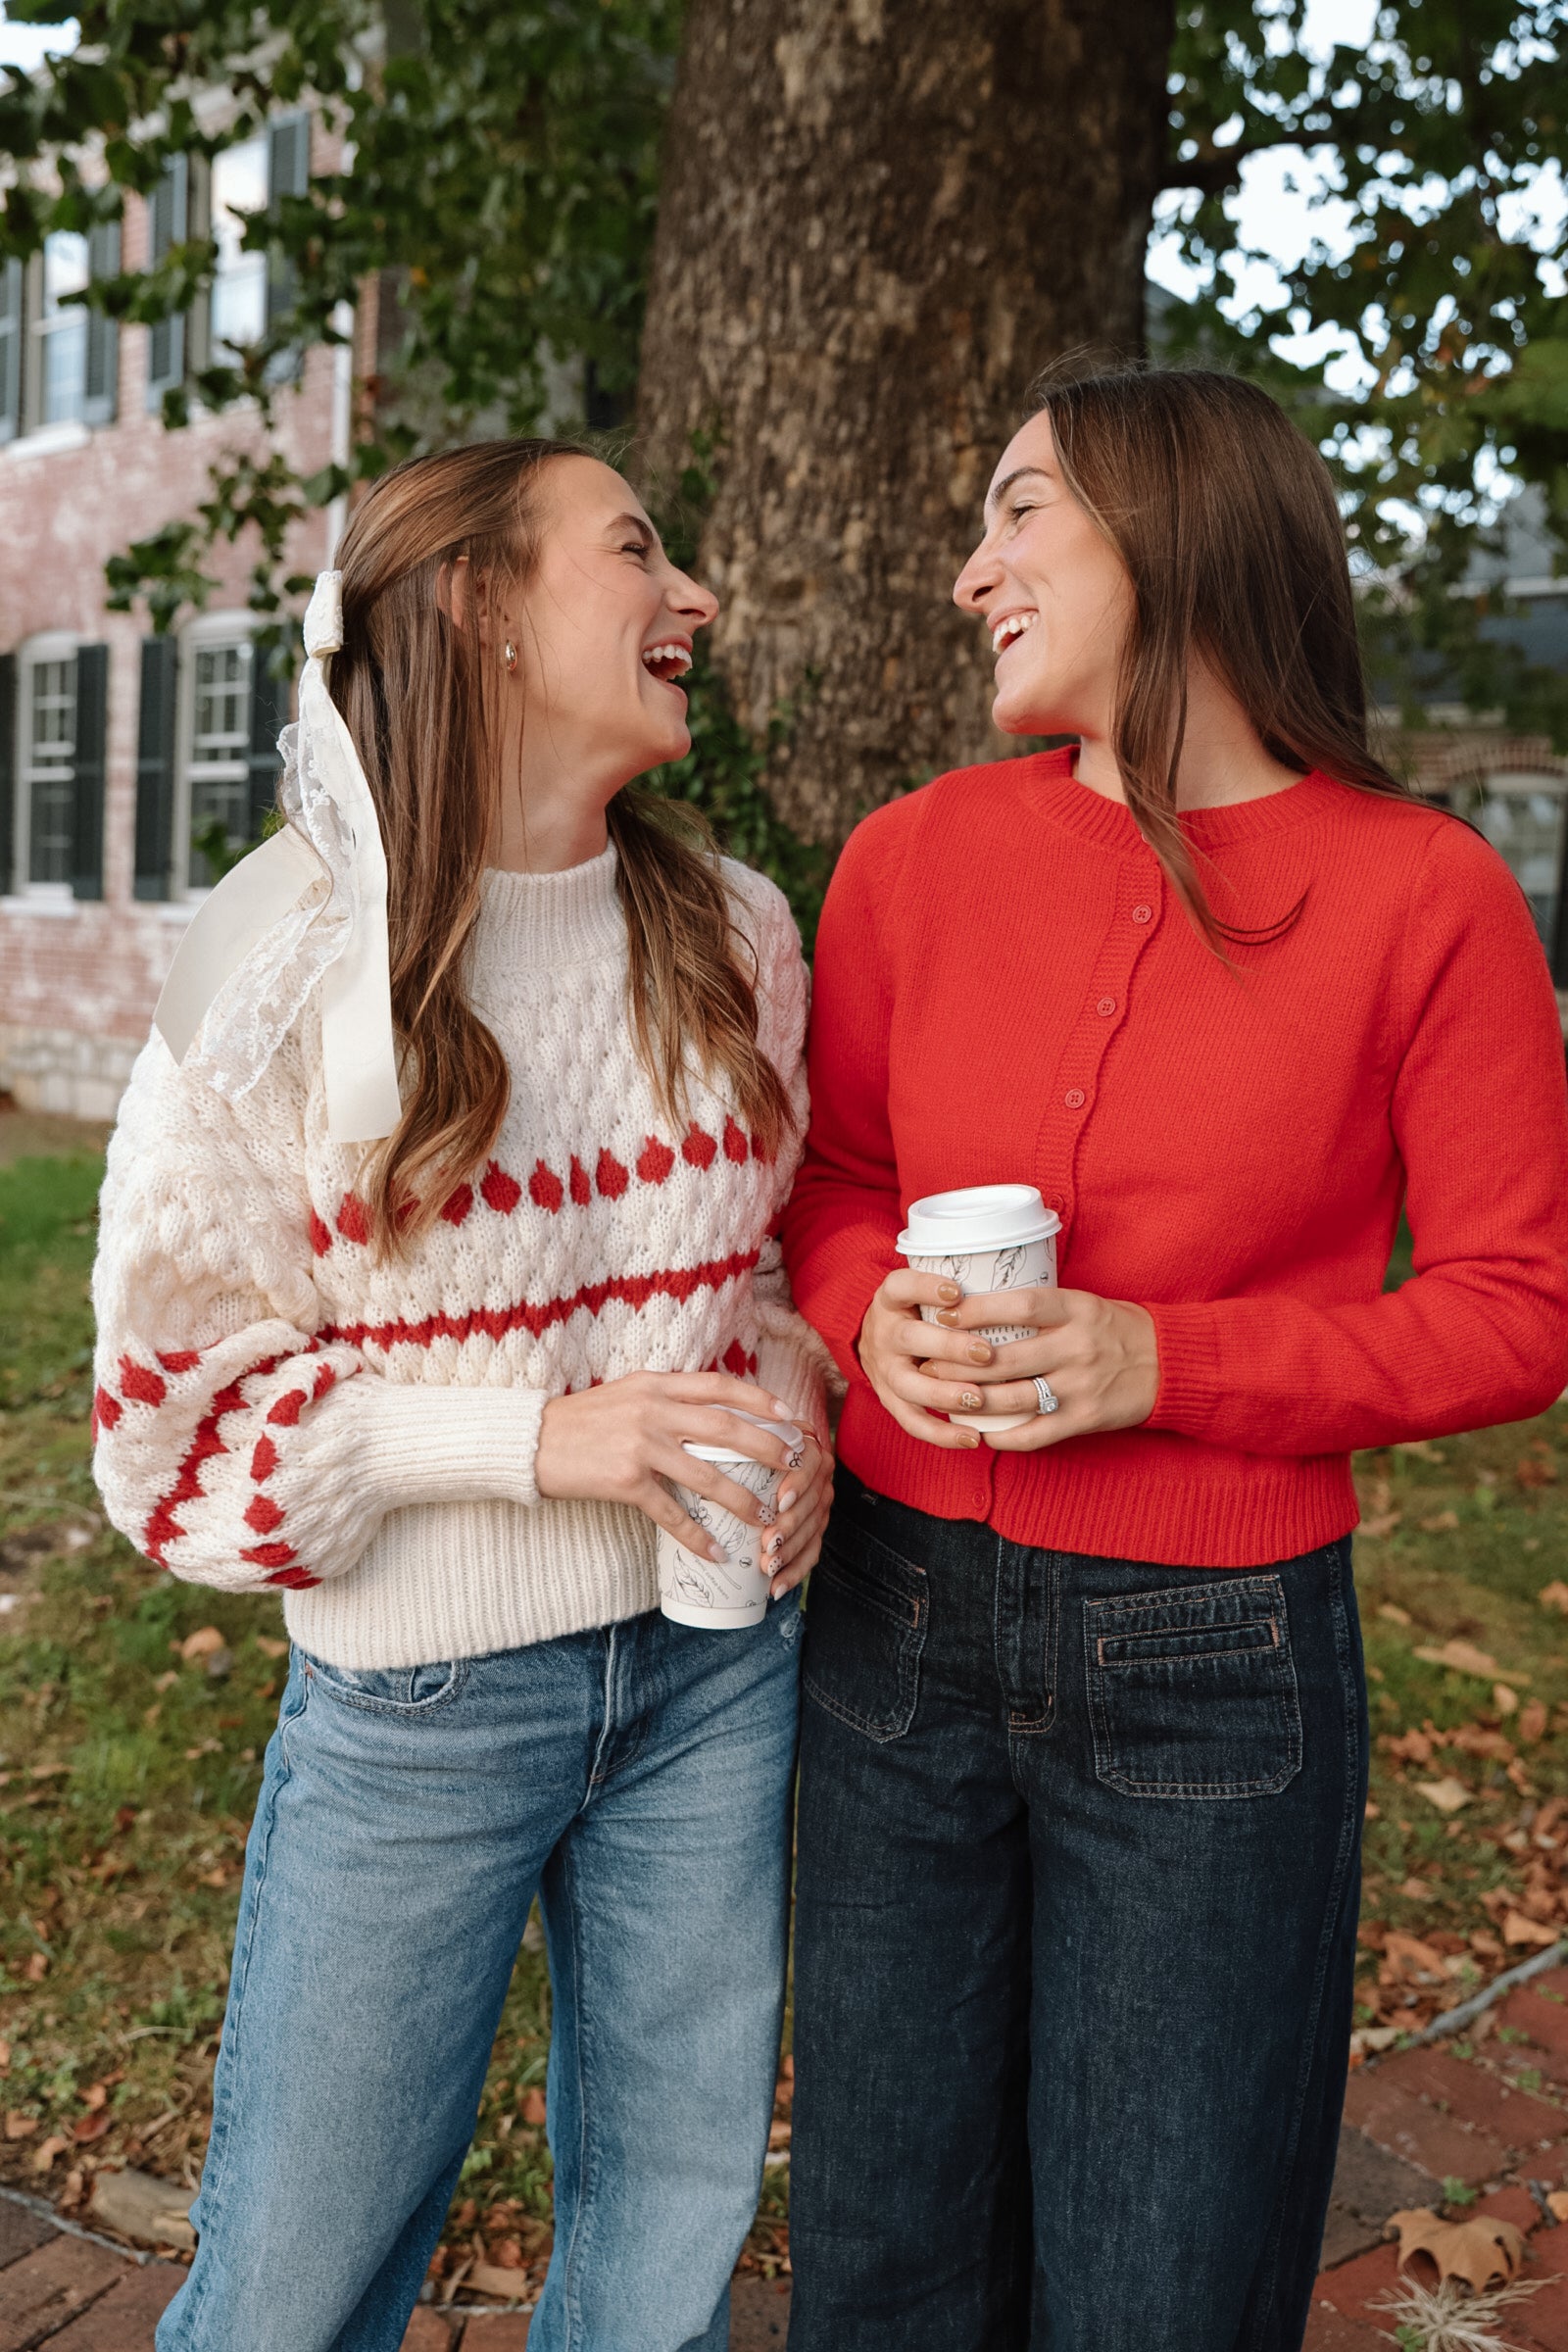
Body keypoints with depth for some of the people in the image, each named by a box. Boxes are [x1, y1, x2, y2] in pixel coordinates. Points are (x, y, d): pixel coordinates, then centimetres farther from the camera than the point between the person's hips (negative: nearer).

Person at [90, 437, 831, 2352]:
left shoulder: (735, 935, 1)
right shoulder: (292, 972, -13)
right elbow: (176, 1409, -9)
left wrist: (790, 1396, -5)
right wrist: (533, 1435, -20)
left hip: (712, 1669, 4)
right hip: (417, 1694, -3)